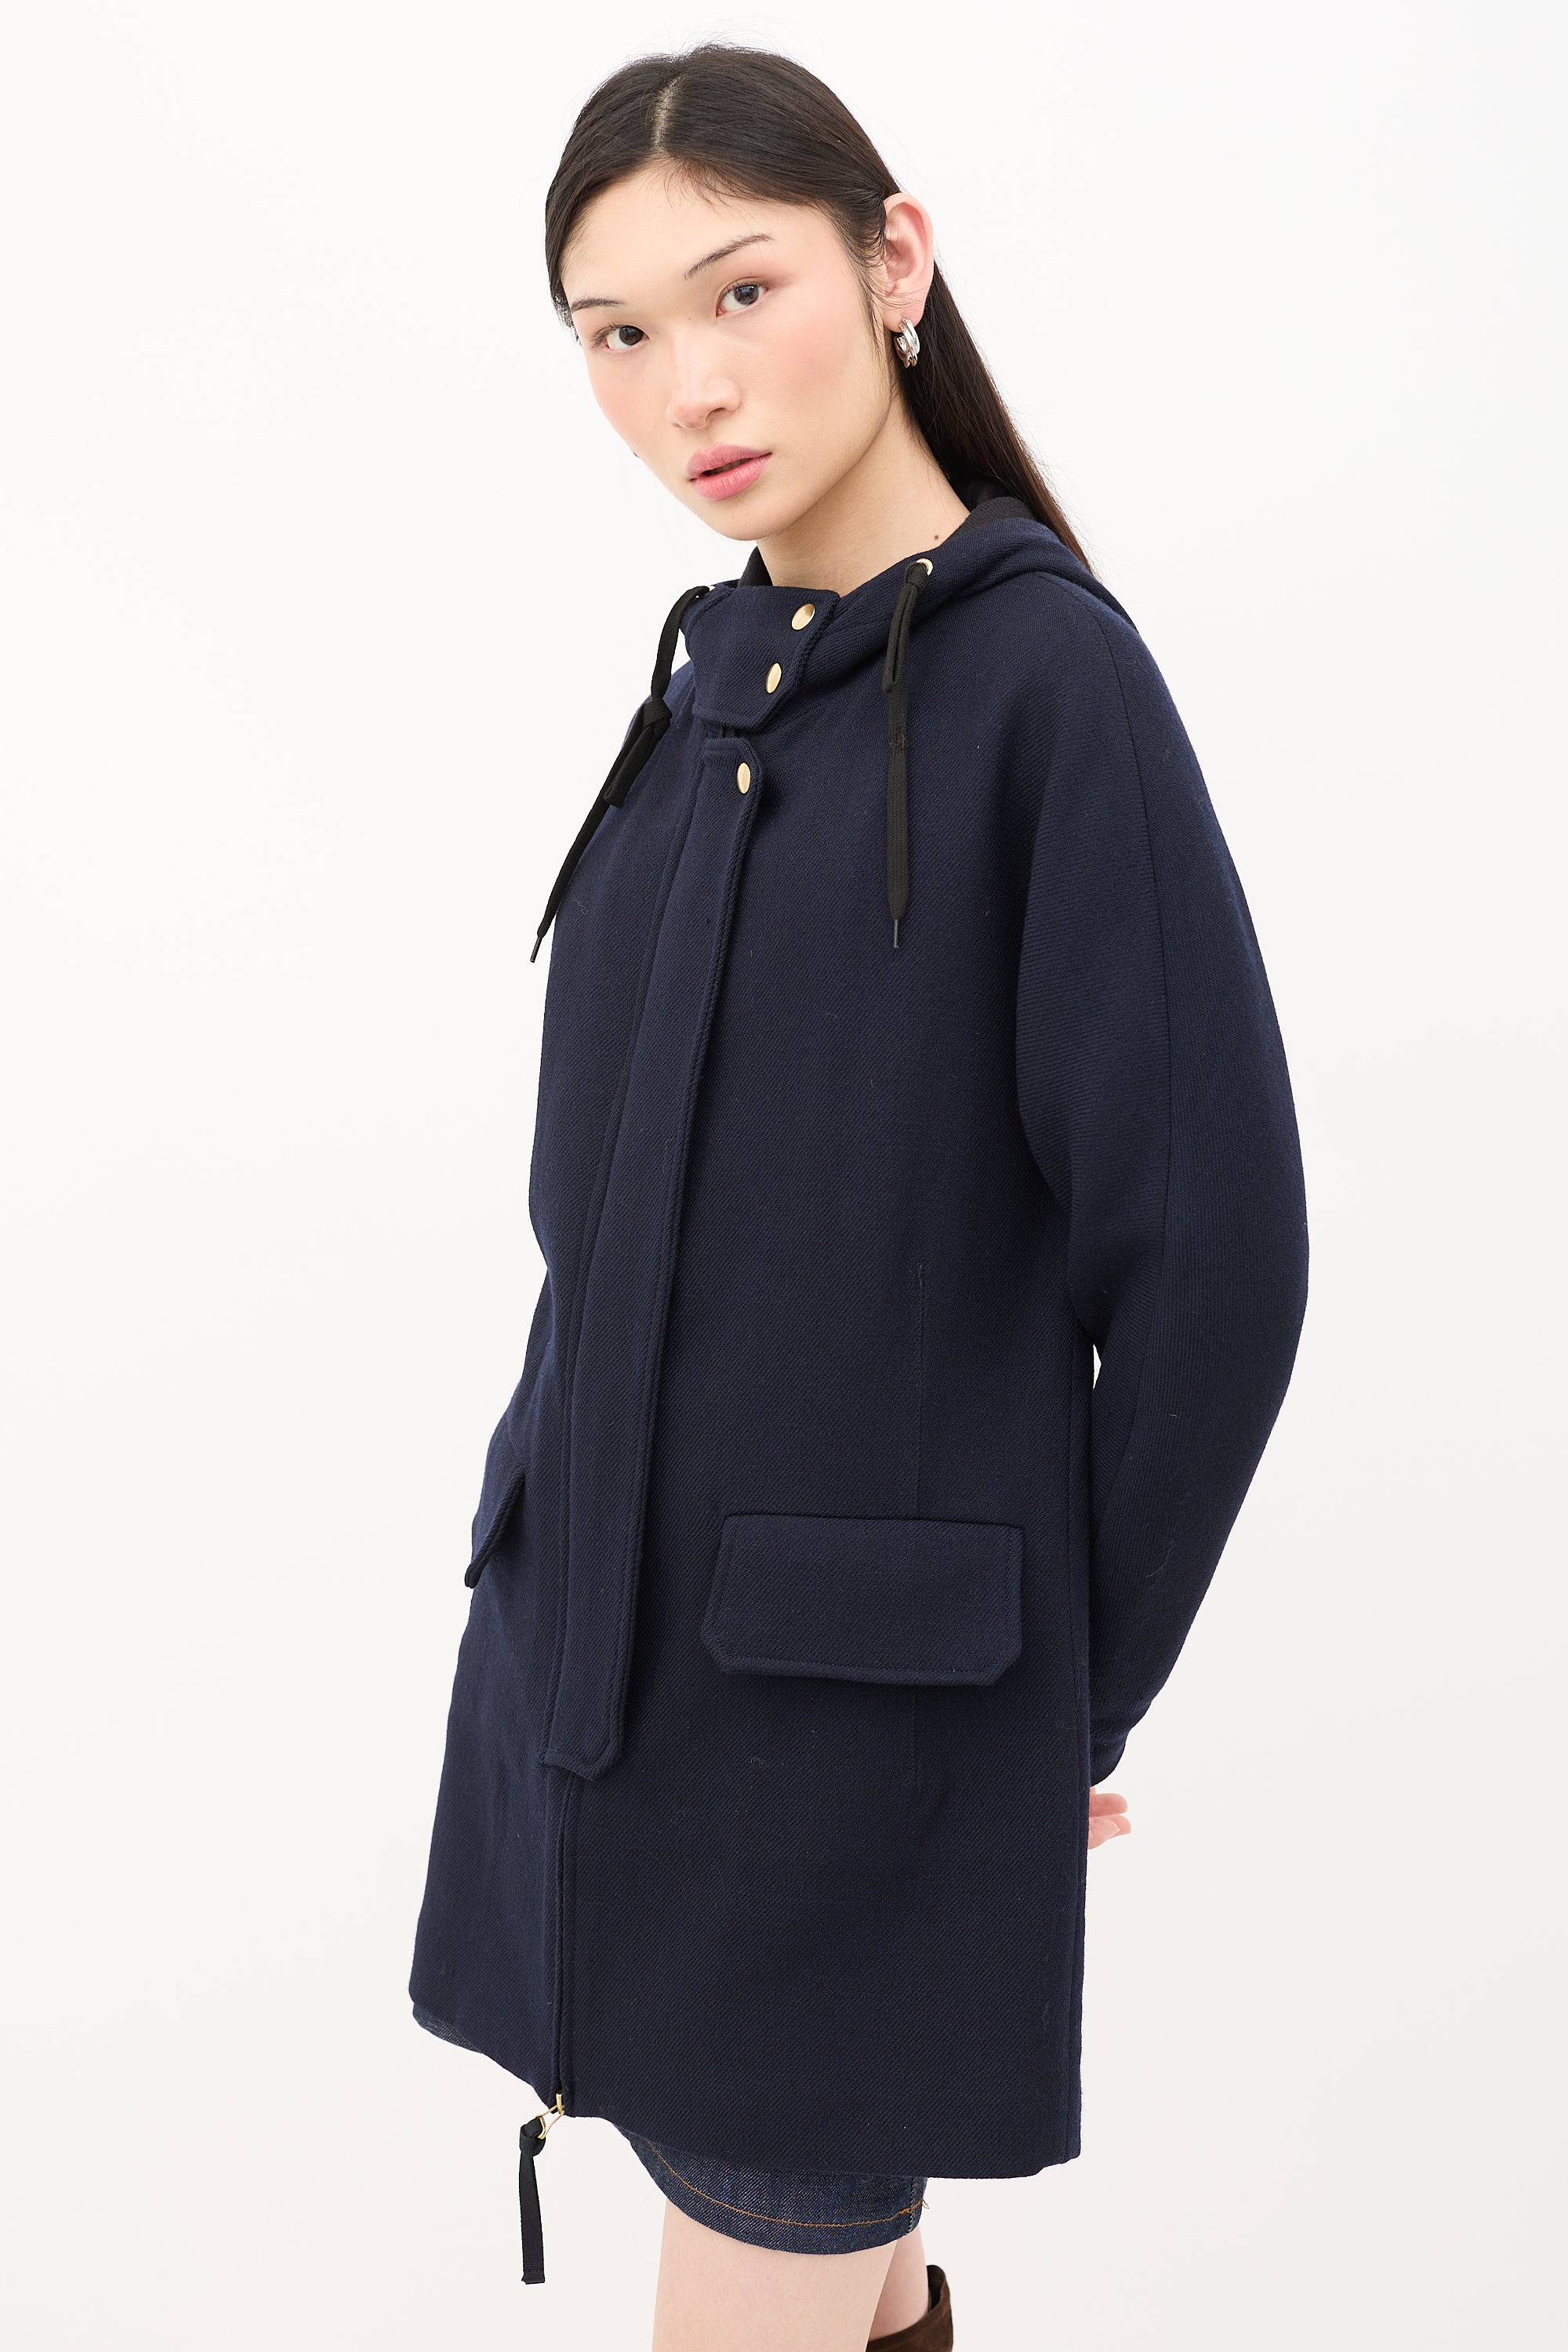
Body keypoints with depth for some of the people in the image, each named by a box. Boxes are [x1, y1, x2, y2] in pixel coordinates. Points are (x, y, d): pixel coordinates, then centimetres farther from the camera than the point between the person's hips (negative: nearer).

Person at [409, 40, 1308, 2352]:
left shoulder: (1047, 671, -13)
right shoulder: (715, 673, 7)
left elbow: (1209, 1245, -14)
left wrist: (1077, 1692, -6)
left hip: (868, 1668, -6)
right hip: (606, 1610, 6)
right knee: (702, 2128, 22)